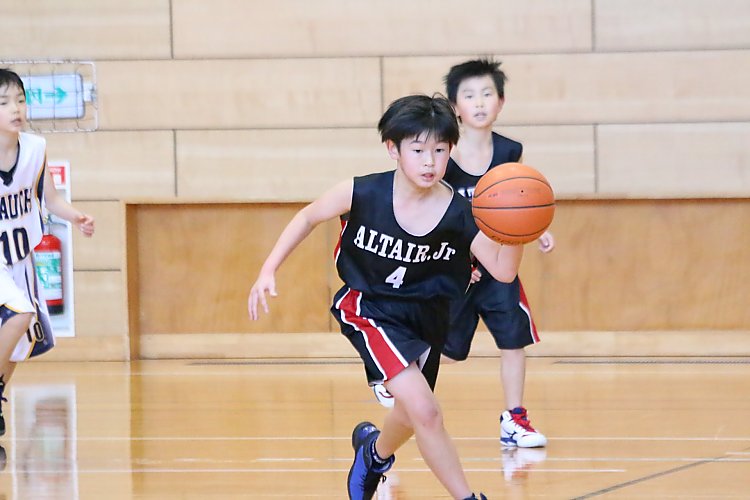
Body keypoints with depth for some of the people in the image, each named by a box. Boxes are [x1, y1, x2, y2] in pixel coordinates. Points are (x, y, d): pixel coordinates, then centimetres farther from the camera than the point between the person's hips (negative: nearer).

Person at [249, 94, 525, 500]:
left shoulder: (460, 215, -19)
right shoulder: (362, 195, -22)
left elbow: (503, 271, -23)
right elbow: (308, 217, -5)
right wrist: (268, 271, -8)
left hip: (426, 315, 4)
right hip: (370, 310, -4)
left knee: (412, 415, 24)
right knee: (424, 411, -23)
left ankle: (375, 452, 59)